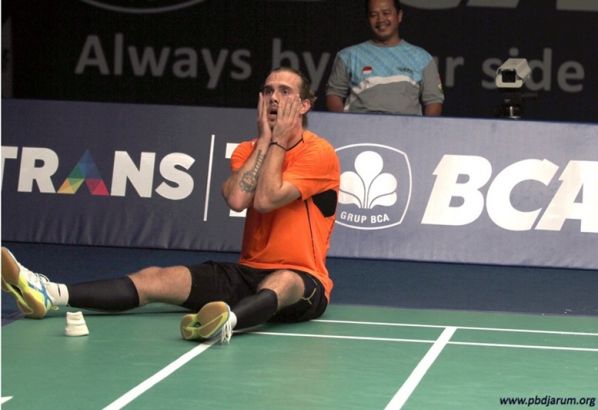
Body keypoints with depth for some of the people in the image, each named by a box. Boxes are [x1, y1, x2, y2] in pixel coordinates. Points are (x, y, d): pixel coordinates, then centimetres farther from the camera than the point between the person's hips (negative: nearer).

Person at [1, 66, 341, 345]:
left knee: (283, 283, -43)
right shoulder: (248, 150, 11)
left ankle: (228, 320, -76)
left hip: (302, 281, -6)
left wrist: (278, 141, -11)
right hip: (249, 272, 6)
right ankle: (49, 294, -28)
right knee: (156, 278, -12)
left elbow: (266, 199, -22)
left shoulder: (320, 153, -8)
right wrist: (264, 140, -7)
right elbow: (237, 198, -12)